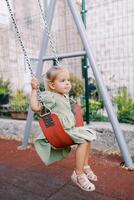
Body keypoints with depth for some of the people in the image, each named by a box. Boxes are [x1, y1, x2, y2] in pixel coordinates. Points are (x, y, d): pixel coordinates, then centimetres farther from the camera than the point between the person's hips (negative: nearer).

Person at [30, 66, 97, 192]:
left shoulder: (65, 96, 10)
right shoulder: (49, 96, -16)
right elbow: (35, 107, -25)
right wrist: (34, 90, -23)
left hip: (70, 129, 10)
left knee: (88, 136, 11)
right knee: (84, 140, -22)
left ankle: (85, 167, 24)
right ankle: (78, 174, -8)